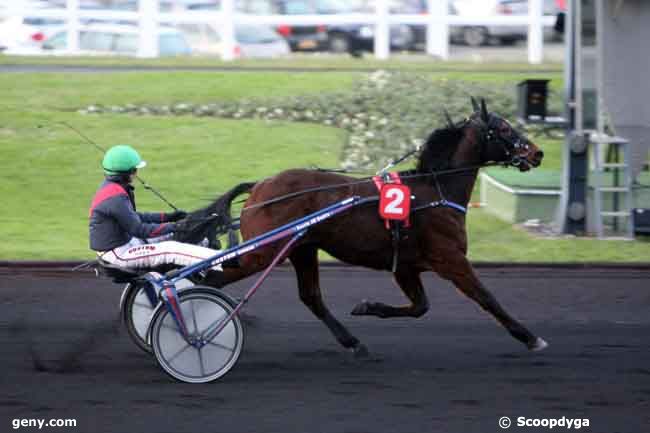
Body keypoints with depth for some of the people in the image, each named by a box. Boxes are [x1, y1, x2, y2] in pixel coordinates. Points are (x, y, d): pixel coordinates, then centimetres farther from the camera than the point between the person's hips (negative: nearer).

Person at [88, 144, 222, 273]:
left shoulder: (110, 187, 7)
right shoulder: (115, 197, -25)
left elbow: (133, 218, 17)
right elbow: (138, 229, -24)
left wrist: (167, 217, 13)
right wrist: (172, 227, -17)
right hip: (118, 253, -11)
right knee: (172, 250, -17)